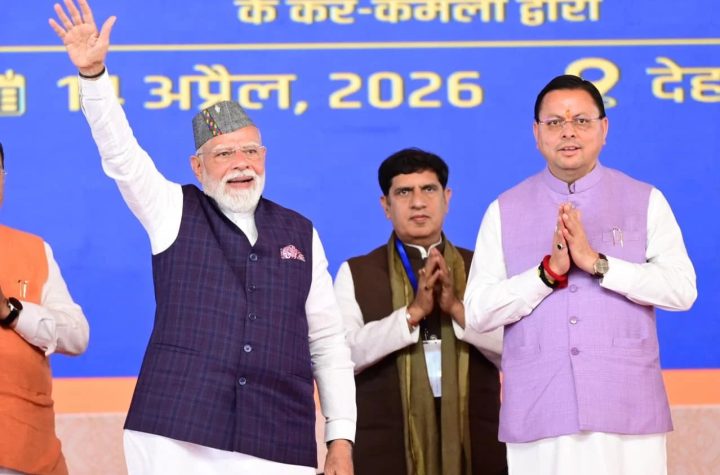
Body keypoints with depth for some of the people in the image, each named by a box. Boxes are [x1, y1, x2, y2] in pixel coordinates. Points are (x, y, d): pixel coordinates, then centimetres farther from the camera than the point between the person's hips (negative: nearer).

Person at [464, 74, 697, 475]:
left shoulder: (646, 202, 7)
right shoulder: (505, 211, 8)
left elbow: (682, 289, -5)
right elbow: (478, 312, 1)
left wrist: (598, 263, -13)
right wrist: (548, 271, -12)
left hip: (626, 410, 0)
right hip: (539, 415, 1)